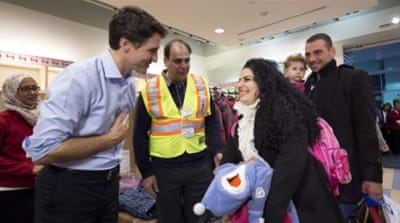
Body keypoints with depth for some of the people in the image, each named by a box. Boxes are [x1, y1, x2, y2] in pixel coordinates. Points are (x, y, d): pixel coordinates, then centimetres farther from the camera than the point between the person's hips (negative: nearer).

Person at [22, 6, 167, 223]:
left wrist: (111, 169, 13)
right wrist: (110, 139, -18)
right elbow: (42, 150, -25)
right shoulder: (79, 78, -23)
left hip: (108, 184, 7)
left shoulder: (130, 84, 2)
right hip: (69, 189, -7)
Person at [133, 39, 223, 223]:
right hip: (164, 168, -1)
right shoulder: (149, 91, -4)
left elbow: (212, 123, 7)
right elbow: (140, 135, 0)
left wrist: (217, 150, -7)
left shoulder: (202, 86, 3)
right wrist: (146, 171, -1)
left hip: (200, 165, 2)